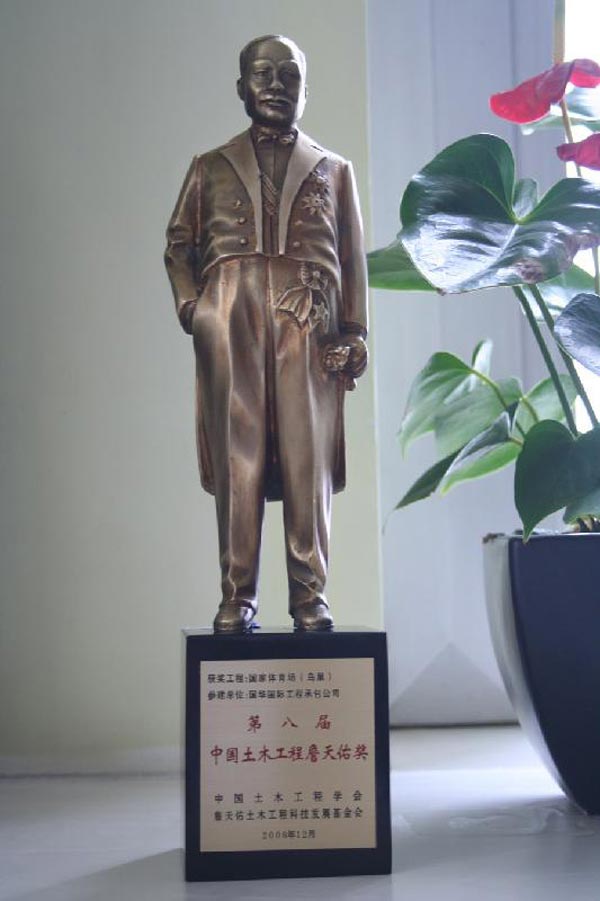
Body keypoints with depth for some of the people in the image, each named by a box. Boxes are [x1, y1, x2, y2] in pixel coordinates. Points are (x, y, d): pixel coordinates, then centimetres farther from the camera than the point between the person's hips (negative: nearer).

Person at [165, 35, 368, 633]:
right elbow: (179, 244, 16)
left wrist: (354, 334, 1)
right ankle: (237, 598, 2)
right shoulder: (210, 168, 18)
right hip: (229, 326, 0)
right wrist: (189, 305, -1)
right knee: (237, 462, -2)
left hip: (310, 329, 0)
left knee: (308, 463, -3)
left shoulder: (334, 170, 18)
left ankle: (310, 598, 2)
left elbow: (353, 259, 11)